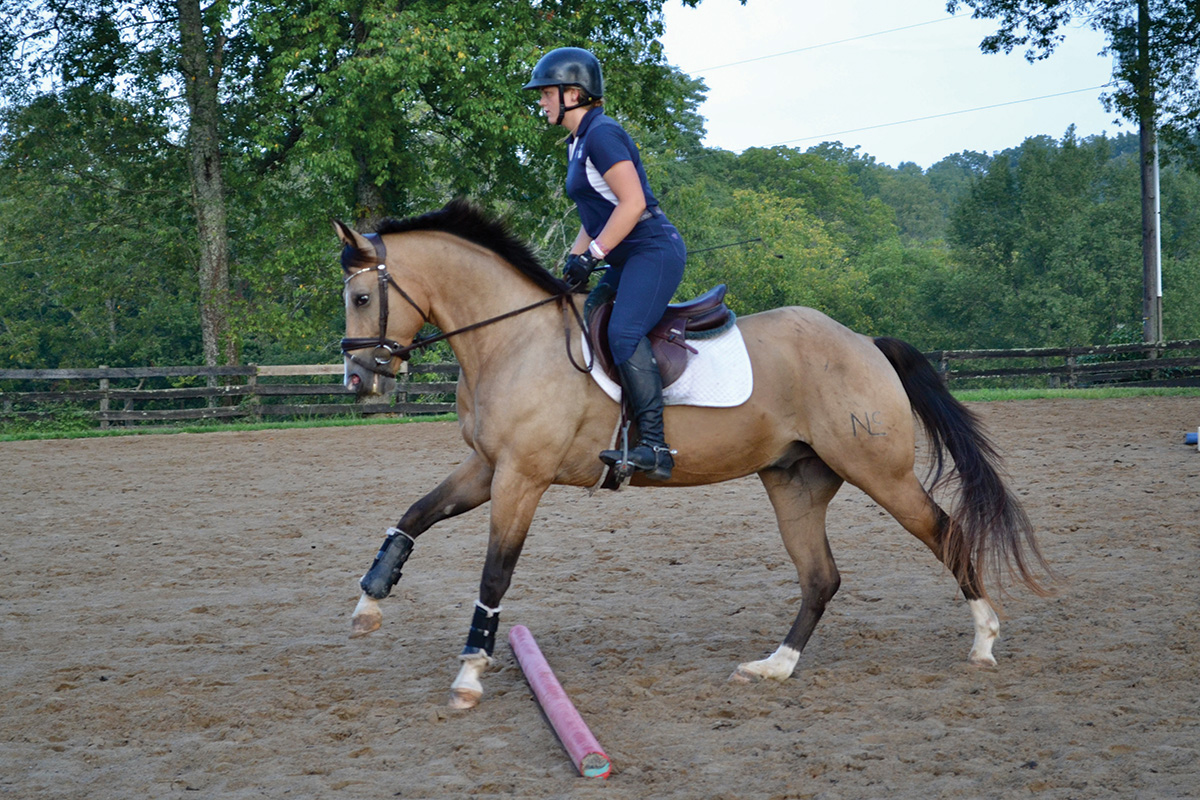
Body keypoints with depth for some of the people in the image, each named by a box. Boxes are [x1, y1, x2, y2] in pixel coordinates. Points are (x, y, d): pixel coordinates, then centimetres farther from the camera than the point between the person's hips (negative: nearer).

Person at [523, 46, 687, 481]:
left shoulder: (602, 134, -12)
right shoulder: (579, 143, 19)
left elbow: (632, 203, -20)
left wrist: (592, 255, -19)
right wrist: (572, 261, 12)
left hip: (654, 250, -11)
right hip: (627, 260, 11)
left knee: (623, 333, -27)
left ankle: (654, 446, -31)